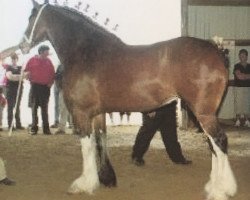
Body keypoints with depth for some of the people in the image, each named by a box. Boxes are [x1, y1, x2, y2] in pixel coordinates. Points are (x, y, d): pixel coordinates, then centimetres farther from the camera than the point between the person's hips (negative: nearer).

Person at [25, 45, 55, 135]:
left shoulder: (48, 61, 7)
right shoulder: (32, 60, 1)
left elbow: (52, 74, 11)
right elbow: (26, 71, 4)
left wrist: (51, 82, 0)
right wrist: (30, 80, -5)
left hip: (46, 87, 2)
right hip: (35, 86, -2)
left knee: (44, 108, 5)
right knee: (34, 107, 1)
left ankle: (46, 128, 7)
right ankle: (34, 128, 4)